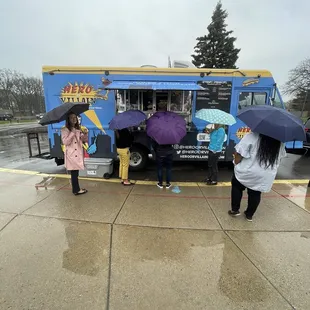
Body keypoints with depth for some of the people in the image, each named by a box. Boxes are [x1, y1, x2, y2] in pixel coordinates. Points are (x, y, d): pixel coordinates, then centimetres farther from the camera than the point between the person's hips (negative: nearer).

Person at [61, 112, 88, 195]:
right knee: (74, 173, -2)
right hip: (71, 155, -6)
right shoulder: (65, 130, -6)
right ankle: (76, 190, 9)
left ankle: (76, 189, 23)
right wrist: (72, 133, -21)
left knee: (75, 172, 13)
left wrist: (85, 134, -13)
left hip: (78, 154, 6)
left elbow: (85, 140, 8)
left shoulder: (79, 129, 11)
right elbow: (65, 142, -15)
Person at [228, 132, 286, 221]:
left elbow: (239, 153, -18)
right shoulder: (280, 142, 0)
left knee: (236, 188, 20)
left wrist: (236, 164, -2)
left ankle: (235, 210, 25)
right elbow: (280, 157, 14)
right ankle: (249, 215, 32)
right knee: (255, 195, 19)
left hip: (246, 172, -4)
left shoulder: (251, 137, -18)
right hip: (265, 177, 4)